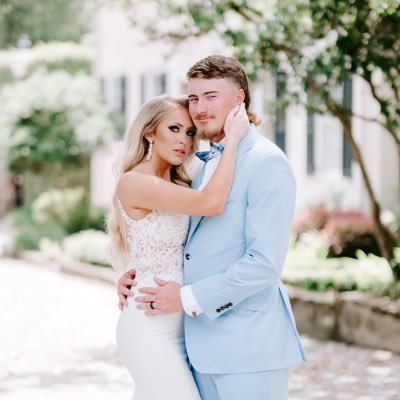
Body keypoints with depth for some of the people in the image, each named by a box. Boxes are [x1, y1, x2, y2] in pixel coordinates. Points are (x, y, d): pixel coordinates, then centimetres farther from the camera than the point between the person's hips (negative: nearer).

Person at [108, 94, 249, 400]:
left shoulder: (179, 185, 13)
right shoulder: (133, 182, -15)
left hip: (178, 324, 8)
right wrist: (232, 138, -18)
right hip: (150, 328, -8)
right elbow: (212, 204, -24)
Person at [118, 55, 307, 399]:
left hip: (247, 347, -8)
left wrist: (188, 298, -16)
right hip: (204, 343, 8)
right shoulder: (208, 164, 15)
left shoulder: (266, 163, -12)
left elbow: (265, 263, -19)